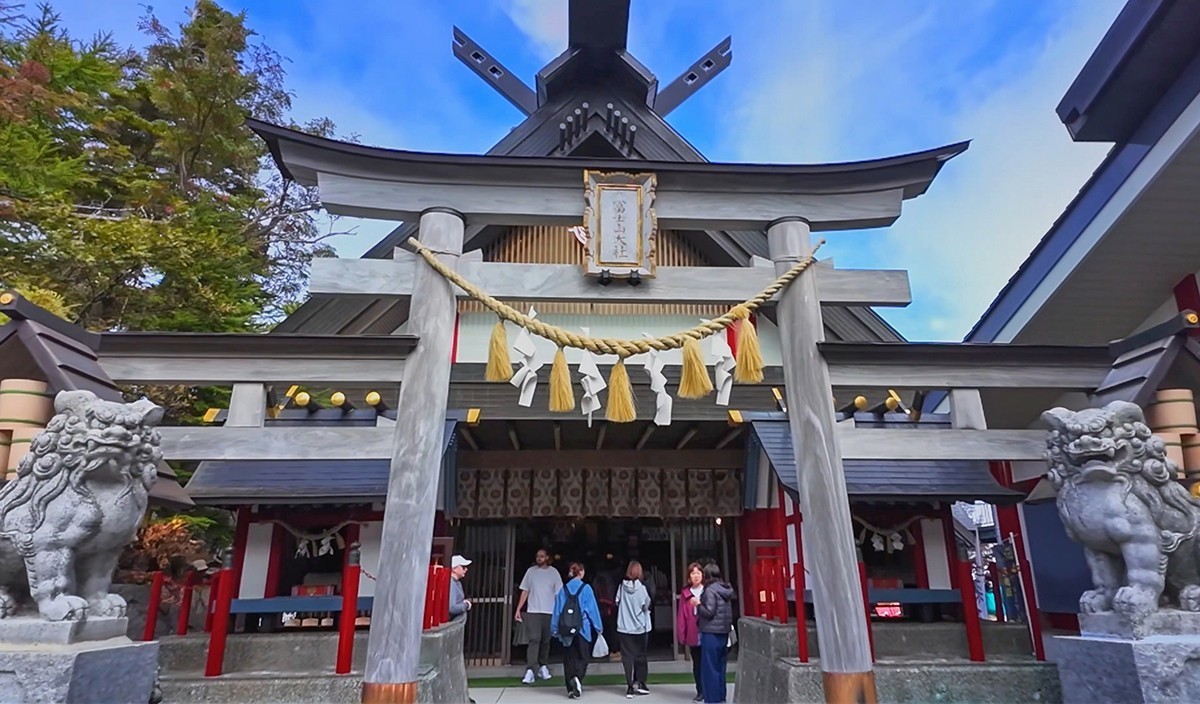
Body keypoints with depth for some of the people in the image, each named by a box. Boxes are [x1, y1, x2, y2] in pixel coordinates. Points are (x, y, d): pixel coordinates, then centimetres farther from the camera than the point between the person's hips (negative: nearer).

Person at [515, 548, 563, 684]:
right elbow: (525, 591, 6)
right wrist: (518, 609, 1)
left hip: (550, 612, 1)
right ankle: (529, 670, -11)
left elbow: (559, 594, 2)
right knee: (534, 639, -10)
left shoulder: (554, 572, 2)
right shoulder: (531, 571, 4)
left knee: (546, 640, 8)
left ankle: (543, 666, 23)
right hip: (533, 611, -1)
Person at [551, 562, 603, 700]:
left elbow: (557, 610, 6)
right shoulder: (586, 588, -5)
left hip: (566, 630, 3)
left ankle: (571, 689, 12)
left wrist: (554, 629, 14)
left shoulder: (563, 589, 3)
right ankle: (577, 678, -18)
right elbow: (593, 608, -4)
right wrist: (598, 627, 5)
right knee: (582, 657, 7)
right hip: (582, 629, -3)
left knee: (569, 658, 12)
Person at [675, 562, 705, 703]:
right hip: (693, 634, 2)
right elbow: (681, 614, 2)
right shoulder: (685, 593, 4)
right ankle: (700, 691, 21)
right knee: (697, 664, 10)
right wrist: (681, 633, -1)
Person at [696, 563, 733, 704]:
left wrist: (698, 604, -6)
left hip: (711, 633, -8)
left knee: (709, 667, 0)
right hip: (724, 632, 8)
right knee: (720, 666, 14)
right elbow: (729, 613, 15)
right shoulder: (725, 589, 10)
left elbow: (709, 612, -17)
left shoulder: (710, 590, -14)